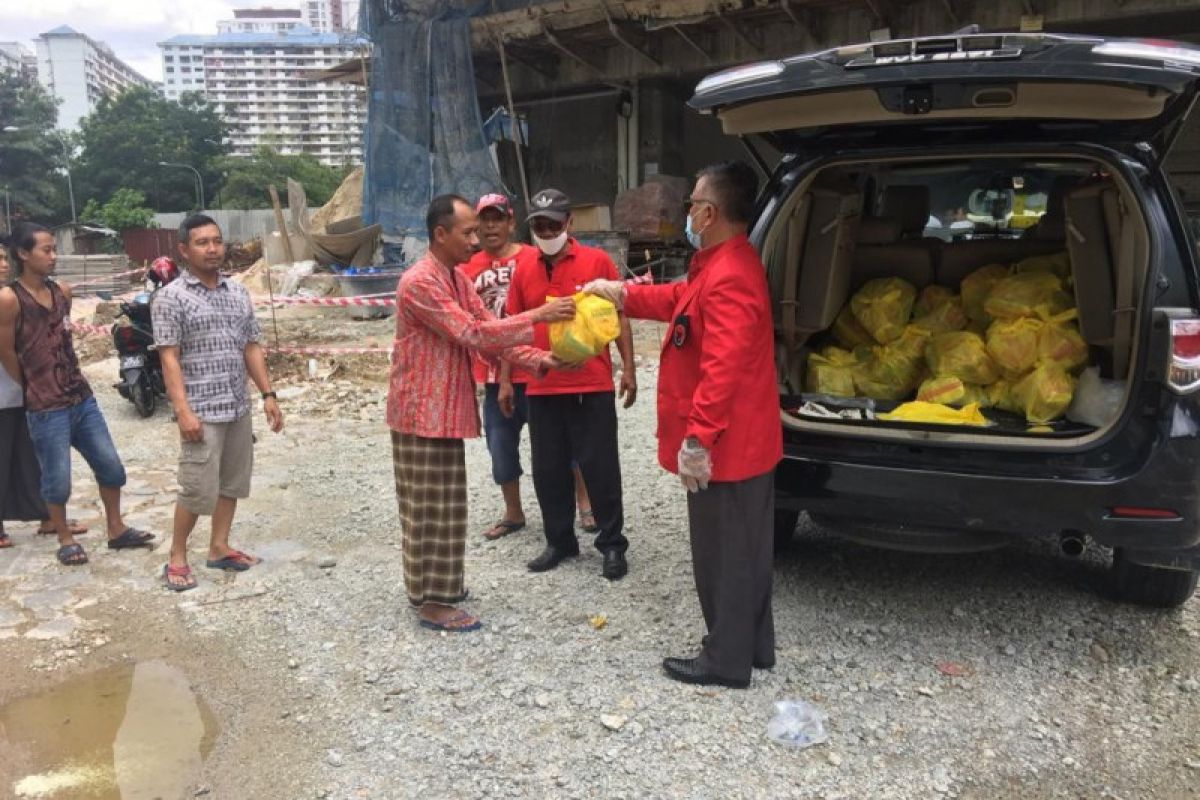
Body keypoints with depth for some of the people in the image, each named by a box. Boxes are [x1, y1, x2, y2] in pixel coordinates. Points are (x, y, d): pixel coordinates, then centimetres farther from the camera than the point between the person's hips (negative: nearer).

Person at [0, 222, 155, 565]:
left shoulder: (63, 292, 6)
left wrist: (71, 380, 12)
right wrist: (38, 388, 4)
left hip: (82, 398, 6)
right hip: (46, 409, -6)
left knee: (111, 467, 10)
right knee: (57, 480, 5)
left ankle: (116, 530, 26)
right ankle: (66, 540, 24)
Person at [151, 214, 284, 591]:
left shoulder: (238, 292, 10)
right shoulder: (171, 297, -7)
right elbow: (169, 359, -11)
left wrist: (268, 395, 7)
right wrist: (183, 410, -18)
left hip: (239, 407, 6)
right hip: (201, 411, -6)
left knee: (233, 482, 13)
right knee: (198, 489, -3)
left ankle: (219, 548, 27)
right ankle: (177, 558, 15)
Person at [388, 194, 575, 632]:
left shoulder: (458, 279, 11)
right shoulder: (419, 282, -20)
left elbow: (488, 332, 8)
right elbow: (472, 334, -26)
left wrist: (539, 359, -5)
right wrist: (538, 315, -24)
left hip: (447, 409, 9)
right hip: (422, 411, -9)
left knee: (441, 504, 17)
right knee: (430, 507, -2)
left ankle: (432, 585, 30)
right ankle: (432, 603, 8)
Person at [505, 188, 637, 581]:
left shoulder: (597, 261, -1)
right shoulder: (523, 272, 8)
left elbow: (618, 315, 1)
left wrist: (628, 368, -4)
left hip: (592, 386, -4)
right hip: (541, 389, 4)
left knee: (600, 467, 3)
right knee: (548, 471, 11)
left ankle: (612, 544, 17)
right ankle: (559, 541, 26)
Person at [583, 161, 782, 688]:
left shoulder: (727, 277, -24)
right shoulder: (723, 265, 11)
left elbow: (722, 369, -30)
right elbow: (680, 299, 28)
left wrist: (696, 440, -29)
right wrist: (622, 294, 28)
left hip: (724, 447, -11)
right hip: (744, 441, 11)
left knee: (723, 556, 3)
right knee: (744, 551, 19)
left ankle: (727, 661, 18)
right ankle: (753, 646, 33)